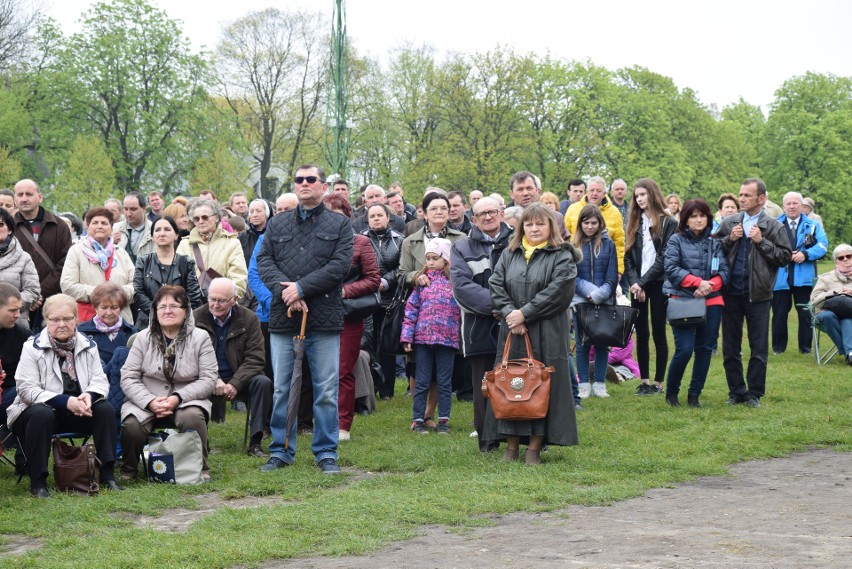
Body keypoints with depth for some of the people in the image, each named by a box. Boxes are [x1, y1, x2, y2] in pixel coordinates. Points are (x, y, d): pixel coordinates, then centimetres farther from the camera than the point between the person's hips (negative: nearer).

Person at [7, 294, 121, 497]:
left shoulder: (88, 346, 4)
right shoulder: (33, 347, -8)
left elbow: (100, 381, 1)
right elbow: (27, 389, -16)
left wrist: (89, 396, -25)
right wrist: (66, 402, -28)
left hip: (79, 410, 4)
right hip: (43, 409, -4)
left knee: (105, 409, -22)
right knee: (41, 414, -37)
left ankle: (107, 474, -16)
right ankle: (37, 481, -29)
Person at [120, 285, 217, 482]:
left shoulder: (200, 338, 2)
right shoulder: (143, 338, 6)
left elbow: (208, 379, -5)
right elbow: (128, 378, 0)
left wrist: (177, 398, -19)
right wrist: (150, 402, -18)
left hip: (188, 399, -1)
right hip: (146, 401, 1)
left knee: (191, 417, -35)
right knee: (131, 424, -29)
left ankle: (200, 468, -11)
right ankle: (128, 471, 0)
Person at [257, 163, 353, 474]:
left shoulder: (340, 225, 6)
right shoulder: (277, 224, 15)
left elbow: (340, 265, -7)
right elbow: (264, 261, 5)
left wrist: (301, 288, -14)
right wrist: (284, 290, -13)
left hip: (324, 319, -2)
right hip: (283, 317, 3)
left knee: (326, 390, 1)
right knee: (281, 389, 7)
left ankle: (326, 453, 10)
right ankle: (281, 450, 16)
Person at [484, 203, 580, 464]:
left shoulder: (561, 257, -1)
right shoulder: (509, 255, 13)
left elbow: (558, 291, -12)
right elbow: (496, 286, 5)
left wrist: (524, 313, -14)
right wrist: (509, 313, -11)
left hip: (546, 335, -4)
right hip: (512, 333, 4)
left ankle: (535, 447, 4)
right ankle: (511, 445, 11)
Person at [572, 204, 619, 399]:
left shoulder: (608, 244, 2)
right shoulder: (573, 245, 0)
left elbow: (612, 277, 1)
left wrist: (601, 294, -14)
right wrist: (589, 291, -15)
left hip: (604, 302, 1)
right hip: (580, 301, -1)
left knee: (602, 343, 5)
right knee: (582, 344, 4)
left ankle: (600, 384, 12)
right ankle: (584, 385, 9)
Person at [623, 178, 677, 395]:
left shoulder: (668, 223, -3)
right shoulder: (634, 223, 13)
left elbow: (663, 258, -9)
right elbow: (628, 257, 7)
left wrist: (643, 282, -13)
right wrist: (633, 282, -8)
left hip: (658, 284, -5)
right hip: (638, 286, 5)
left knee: (658, 334, -1)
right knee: (641, 334, 6)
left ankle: (659, 382, 4)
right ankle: (645, 380, 11)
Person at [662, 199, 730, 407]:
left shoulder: (714, 243, 11)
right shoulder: (676, 240, 1)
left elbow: (724, 271, 5)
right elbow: (671, 268, -9)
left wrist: (710, 285, -14)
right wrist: (698, 282, -14)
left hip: (711, 302, 4)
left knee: (704, 349, 5)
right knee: (684, 350, -11)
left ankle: (694, 395, 16)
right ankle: (671, 392, 9)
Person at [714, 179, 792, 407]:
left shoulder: (774, 227, -1)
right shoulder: (728, 223, 6)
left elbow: (785, 257, -7)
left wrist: (761, 242, -13)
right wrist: (729, 239, -9)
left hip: (758, 294, -3)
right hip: (731, 293, 3)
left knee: (759, 348, 3)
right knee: (730, 347, 8)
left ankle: (754, 393, 13)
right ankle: (736, 392, 19)